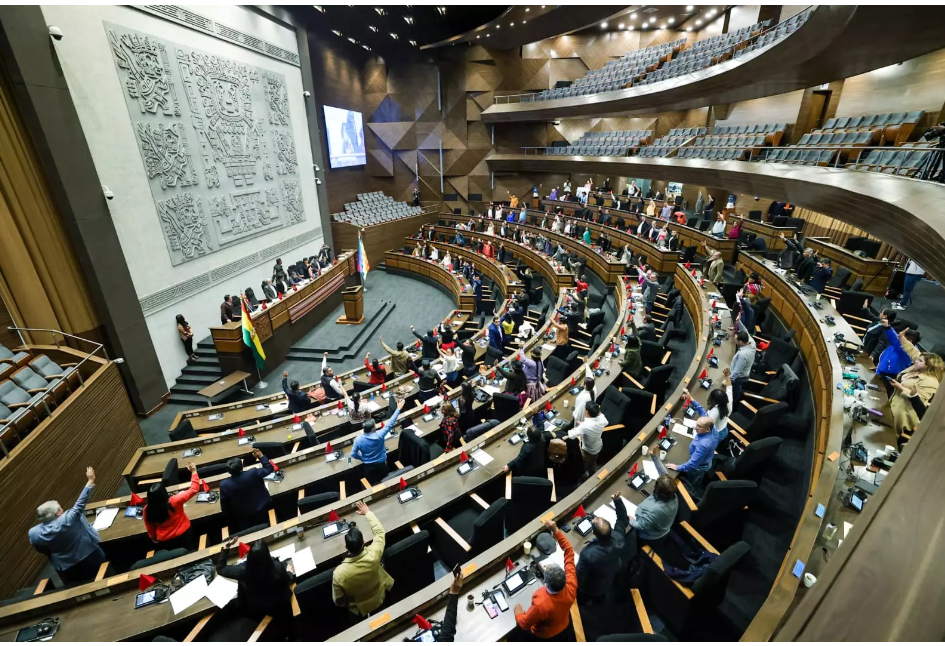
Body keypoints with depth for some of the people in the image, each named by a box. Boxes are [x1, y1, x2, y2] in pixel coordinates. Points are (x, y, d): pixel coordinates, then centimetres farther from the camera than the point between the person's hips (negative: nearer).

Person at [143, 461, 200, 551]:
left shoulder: (147, 510, -24)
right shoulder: (175, 501, -34)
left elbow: (149, 528, -5)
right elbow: (194, 489, -24)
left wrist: (153, 538, 14)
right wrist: (194, 471, -17)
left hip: (164, 540, 3)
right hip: (183, 533, -3)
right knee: (189, 552, 24)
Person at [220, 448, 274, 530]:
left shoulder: (224, 485, -20)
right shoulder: (253, 473, -24)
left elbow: (224, 508, -8)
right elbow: (269, 468, -5)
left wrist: (230, 518, 8)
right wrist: (261, 456, 2)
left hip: (243, 518, 0)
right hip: (261, 511, 0)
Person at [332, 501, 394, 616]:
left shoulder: (339, 573, -38)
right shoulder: (373, 555, -36)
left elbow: (339, 601, -18)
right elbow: (379, 531, -15)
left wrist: (346, 604, 5)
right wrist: (368, 512, -3)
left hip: (360, 609, -1)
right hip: (379, 598, 1)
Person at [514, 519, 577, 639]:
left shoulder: (540, 605, -46)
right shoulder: (571, 586, -36)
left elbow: (524, 624, -27)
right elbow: (569, 552, -28)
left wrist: (518, 614, -8)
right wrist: (556, 531, -32)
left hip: (544, 634, -4)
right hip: (563, 625, 4)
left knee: (518, 627, 22)